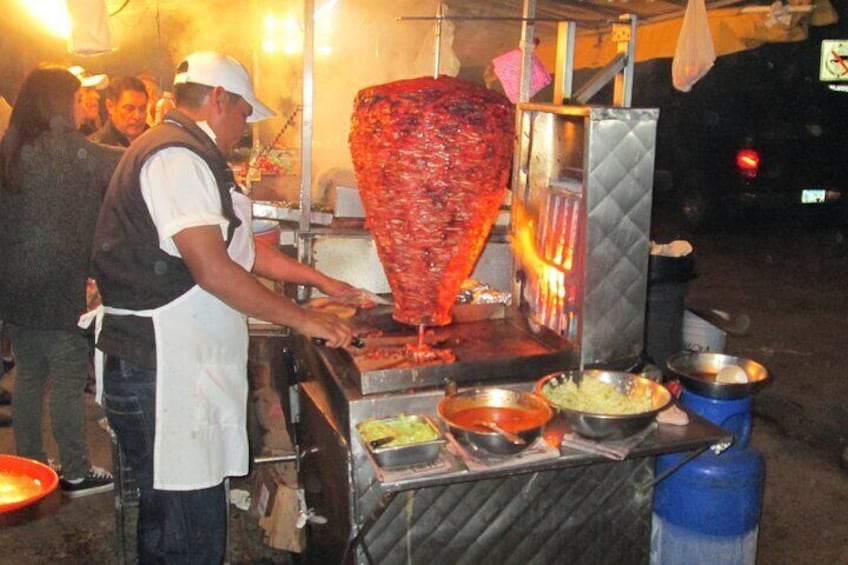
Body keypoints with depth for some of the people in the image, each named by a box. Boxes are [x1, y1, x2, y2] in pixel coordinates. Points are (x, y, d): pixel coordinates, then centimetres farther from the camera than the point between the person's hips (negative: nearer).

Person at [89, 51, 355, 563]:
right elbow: (214, 271, -22)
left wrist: (320, 280, 23)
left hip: (187, 369, 11)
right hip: (163, 375, -11)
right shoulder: (177, 158, -15)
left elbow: (241, 248, 25)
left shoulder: (189, 156, 21)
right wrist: (302, 319, -12)